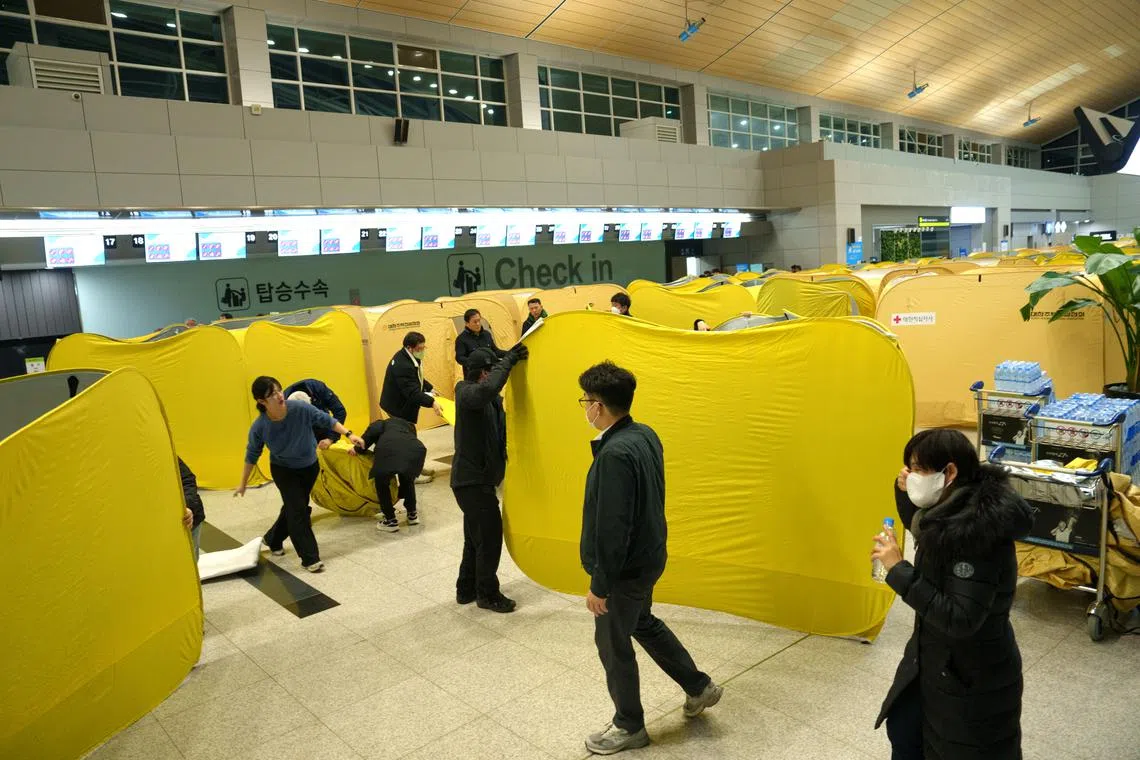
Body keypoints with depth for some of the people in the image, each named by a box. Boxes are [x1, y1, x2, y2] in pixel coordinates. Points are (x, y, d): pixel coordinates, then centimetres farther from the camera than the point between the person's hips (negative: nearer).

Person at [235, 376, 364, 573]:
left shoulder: (300, 409, -28)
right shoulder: (259, 427, -26)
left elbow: (327, 421, -13)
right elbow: (252, 455, -9)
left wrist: (349, 434, -21)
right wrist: (243, 483, 0)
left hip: (309, 467, 2)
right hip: (284, 471, -2)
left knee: (294, 508, 17)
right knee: (298, 510, -10)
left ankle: (273, 540, 43)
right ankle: (310, 558, 0)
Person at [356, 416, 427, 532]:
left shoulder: (381, 424, 31)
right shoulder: (408, 425, 41)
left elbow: (373, 431, 7)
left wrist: (359, 449, 21)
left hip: (390, 451, -4)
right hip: (416, 450, 4)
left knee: (381, 482, 23)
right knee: (407, 479, 35)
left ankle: (390, 521, 22)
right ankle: (412, 514, 39)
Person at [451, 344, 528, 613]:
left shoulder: (485, 397, 9)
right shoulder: (467, 393, -22)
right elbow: (487, 389, -43)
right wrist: (509, 360, -34)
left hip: (477, 478, 10)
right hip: (473, 480, -10)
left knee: (476, 537, 20)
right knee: (489, 538, 1)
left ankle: (467, 589, 34)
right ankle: (488, 594, 17)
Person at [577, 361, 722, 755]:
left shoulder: (615, 454, -30)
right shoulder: (646, 435, -2)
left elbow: (612, 529, -28)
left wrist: (599, 585, -19)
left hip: (626, 568, -9)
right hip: (648, 557, 9)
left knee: (612, 645, 12)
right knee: (644, 624, 29)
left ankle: (629, 726, 33)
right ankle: (699, 687, 43)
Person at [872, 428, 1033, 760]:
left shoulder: (980, 532, -31)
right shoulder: (954, 510, -5)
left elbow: (960, 620, -33)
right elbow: (920, 528, 18)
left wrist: (898, 570, -30)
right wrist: (904, 491, -1)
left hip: (973, 676, -8)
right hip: (933, 658, 9)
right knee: (903, 731, 24)